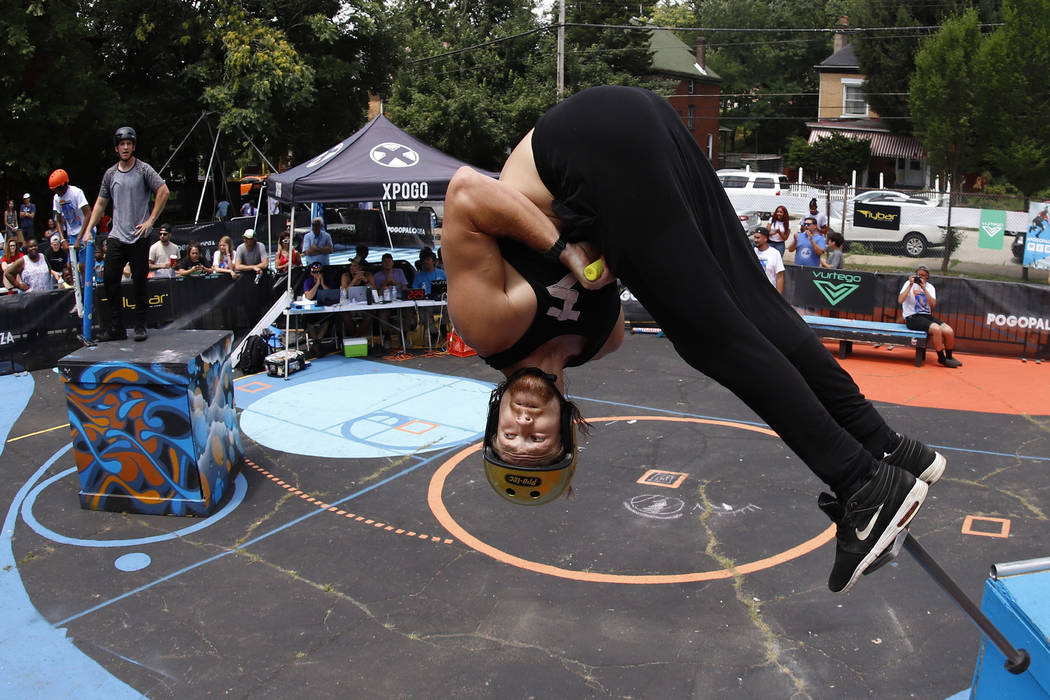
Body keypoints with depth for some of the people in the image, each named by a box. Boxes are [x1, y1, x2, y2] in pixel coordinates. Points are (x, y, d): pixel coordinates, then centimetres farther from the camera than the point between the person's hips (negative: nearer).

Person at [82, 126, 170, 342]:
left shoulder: (143, 169, -2)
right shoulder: (110, 174, 12)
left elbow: (163, 191, -8)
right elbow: (100, 203, 17)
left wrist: (151, 220, -11)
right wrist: (88, 230, 10)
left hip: (139, 237, -4)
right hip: (116, 236, 4)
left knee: (139, 283, 0)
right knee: (110, 281, -1)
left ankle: (140, 326, 9)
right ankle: (116, 329, 5)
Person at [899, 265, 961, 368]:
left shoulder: (930, 287, 13)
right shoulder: (909, 283, 1)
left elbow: (933, 304, -6)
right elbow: (900, 300, -16)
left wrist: (924, 289, -11)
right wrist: (910, 285, -14)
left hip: (927, 316, 5)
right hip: (912, 317, -5)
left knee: (949, 331, -14)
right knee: (936, 329, -29)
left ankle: (949, 357, 10)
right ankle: (941, 358, -14)